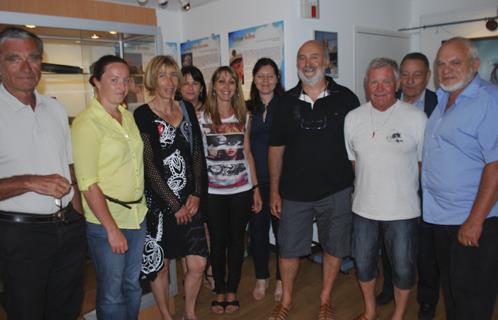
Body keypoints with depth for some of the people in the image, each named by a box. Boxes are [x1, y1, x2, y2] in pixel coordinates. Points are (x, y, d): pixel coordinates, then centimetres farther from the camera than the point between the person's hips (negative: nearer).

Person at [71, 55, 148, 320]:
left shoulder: (128, 116, 7)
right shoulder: (86, 123, -13)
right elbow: (88, 184, -17)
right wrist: (111, 228, -17)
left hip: (137, 215, 6)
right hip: (106, 221, -6)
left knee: (133, 286, 20)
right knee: (112, 293, 9)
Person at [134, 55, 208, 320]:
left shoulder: (187, 109, 7)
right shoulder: (142, 115, -8)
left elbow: (198, 153, 7)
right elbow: (148, 165, -11)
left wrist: (196, 194, -3)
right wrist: (174, 205, -10)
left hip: (189, 201, 4)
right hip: (158, 202, -4)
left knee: (198, 263, 6)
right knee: (160, 266, 10)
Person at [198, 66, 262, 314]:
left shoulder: (243, 116, 6)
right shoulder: (202, 117, -2)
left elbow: (247, 153, 8)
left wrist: (256, 188, 6)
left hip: (241, 189, 2)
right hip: (213, 191, -2)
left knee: (237, 240, 10)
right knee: (218, 241, 10)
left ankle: (232, 291, 27)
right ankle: (219, 291, 28)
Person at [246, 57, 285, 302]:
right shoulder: (248, 108, 7)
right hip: (255, 179, 3)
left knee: (282, 228, 6)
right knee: (257, 229, 10)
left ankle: (281, 280, 25)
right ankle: (261, 278, 29)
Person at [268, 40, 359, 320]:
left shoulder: (345, 98, -3)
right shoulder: (287, 102, 1)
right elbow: (276, 148, 4)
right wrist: (274, 190, 3)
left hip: (336, 191, -1)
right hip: (294, 192, 1)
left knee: (334, 248, 13)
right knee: (289, 249, 11)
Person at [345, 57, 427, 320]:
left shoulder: (416, 118, -9)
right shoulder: (353, 118, 2)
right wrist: (366, 188, 8)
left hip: (403, 210, -3)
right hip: (363, 208, 3)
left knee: (403, 268, 12)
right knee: (363, 263, 17)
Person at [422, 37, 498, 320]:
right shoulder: (443, 99, 10)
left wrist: (475, 221, -23)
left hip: (474, 221, -7)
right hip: (441, 216, 8)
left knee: (471, 297, 7)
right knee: (449, 286, 22)